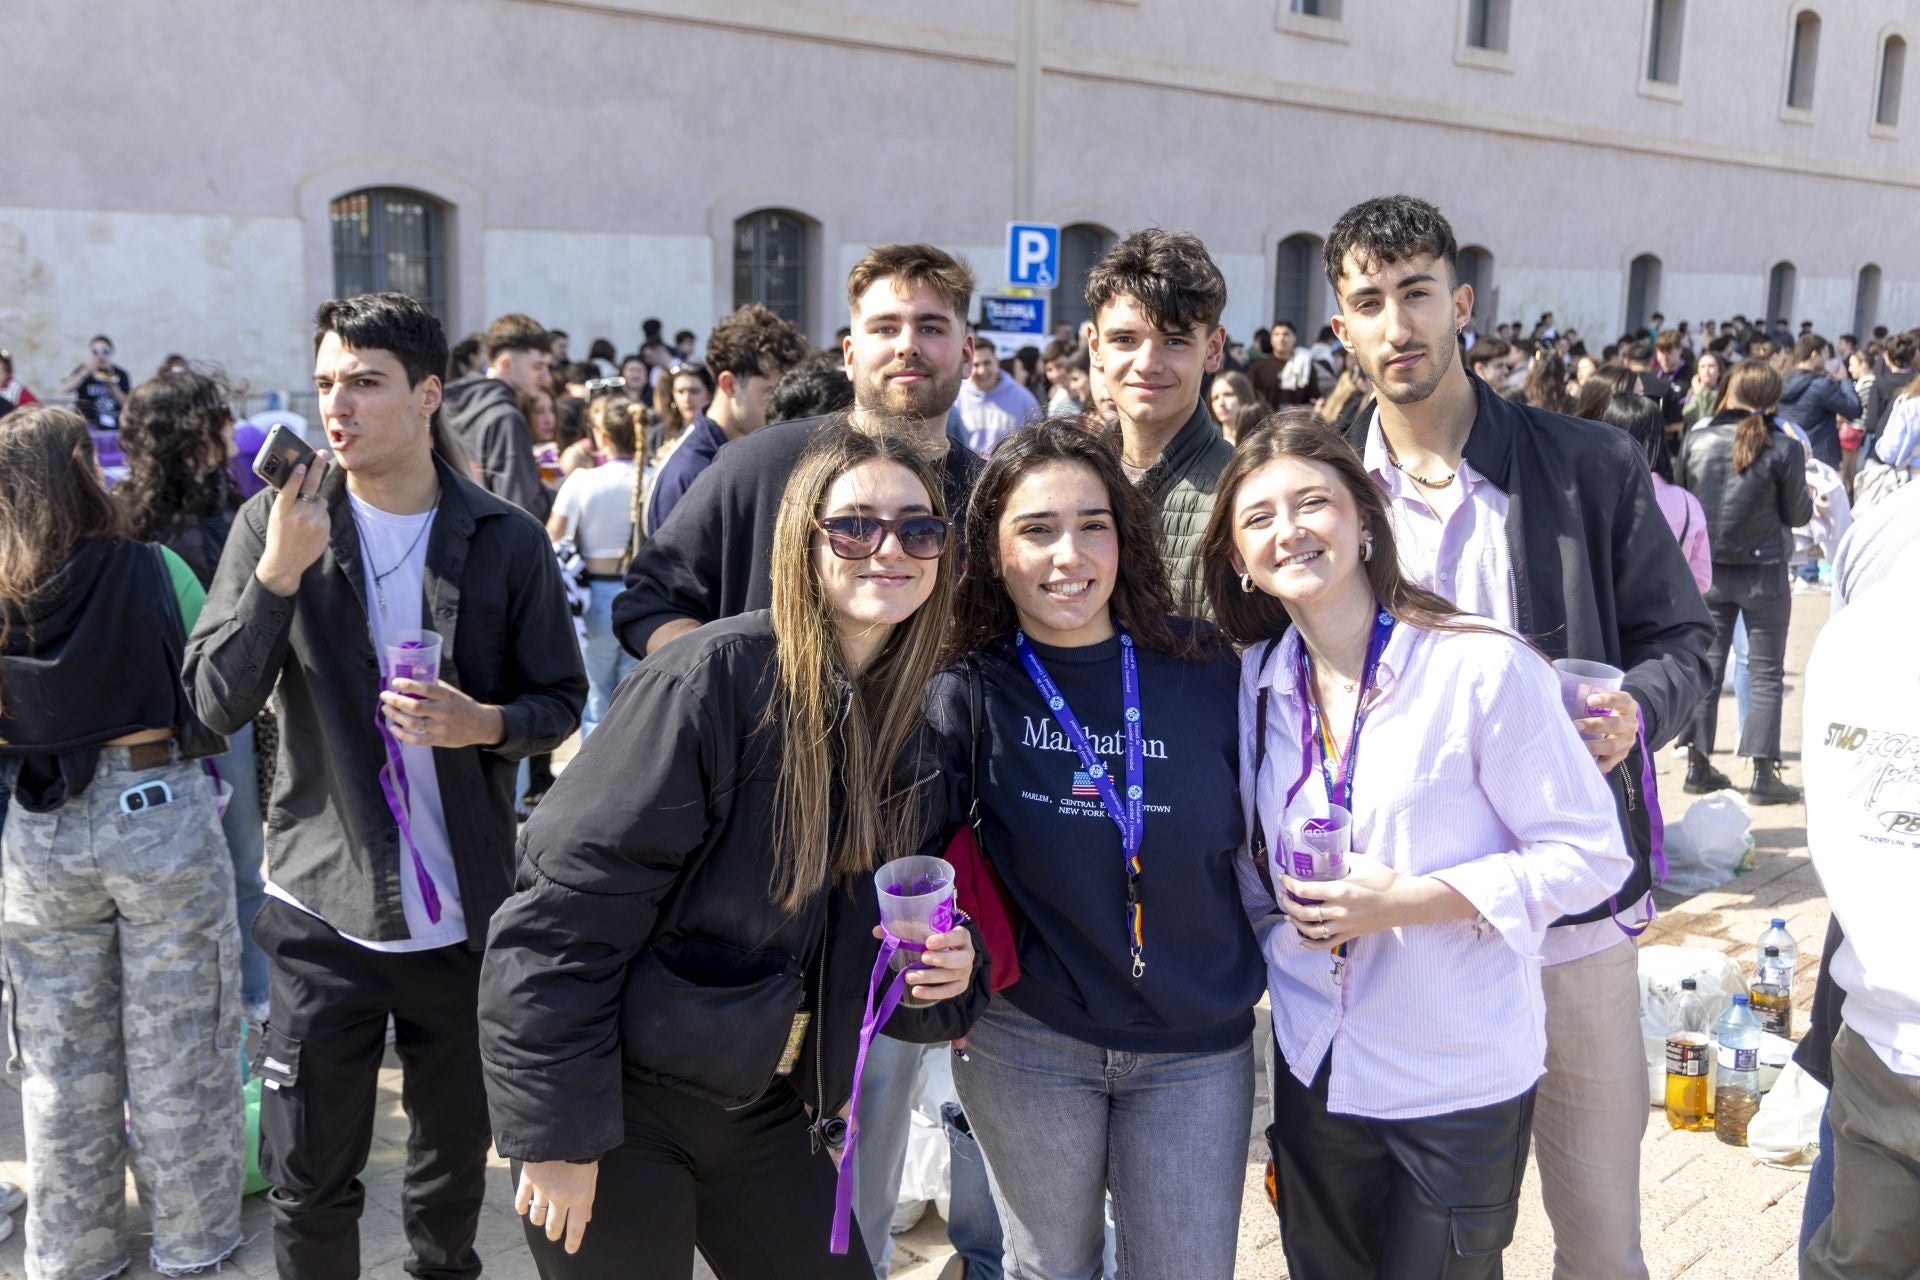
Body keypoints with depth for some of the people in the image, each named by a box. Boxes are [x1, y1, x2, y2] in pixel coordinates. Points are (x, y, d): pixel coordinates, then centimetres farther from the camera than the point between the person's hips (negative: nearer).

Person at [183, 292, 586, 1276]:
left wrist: (482, 723, -19)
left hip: (466, 916, 1)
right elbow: (218, 703, -9)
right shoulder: (274, 523, -3)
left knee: (458, 1149, 21)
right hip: (323, 909, -1)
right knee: (310, 1181, 10)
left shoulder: (507, 542, -3)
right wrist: (282, 567, -22)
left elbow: (560, 702, 2)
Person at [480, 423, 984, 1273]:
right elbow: (566, 908, -21)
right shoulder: (717, 678, -21)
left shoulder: (910, 725, 1)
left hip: (765, 1107, 6)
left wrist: (946, 975, -11)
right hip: (622, 1096, -6)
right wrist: (557, 1128, -19)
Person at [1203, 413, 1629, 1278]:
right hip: (1316, 1068, 5)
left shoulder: (1483, 667, -16)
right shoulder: (1256, 682, -1)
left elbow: (1588, 856, -14)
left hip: (1462, 1077, -4)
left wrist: (1407, 900, -21)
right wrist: (1286, 918, -6)